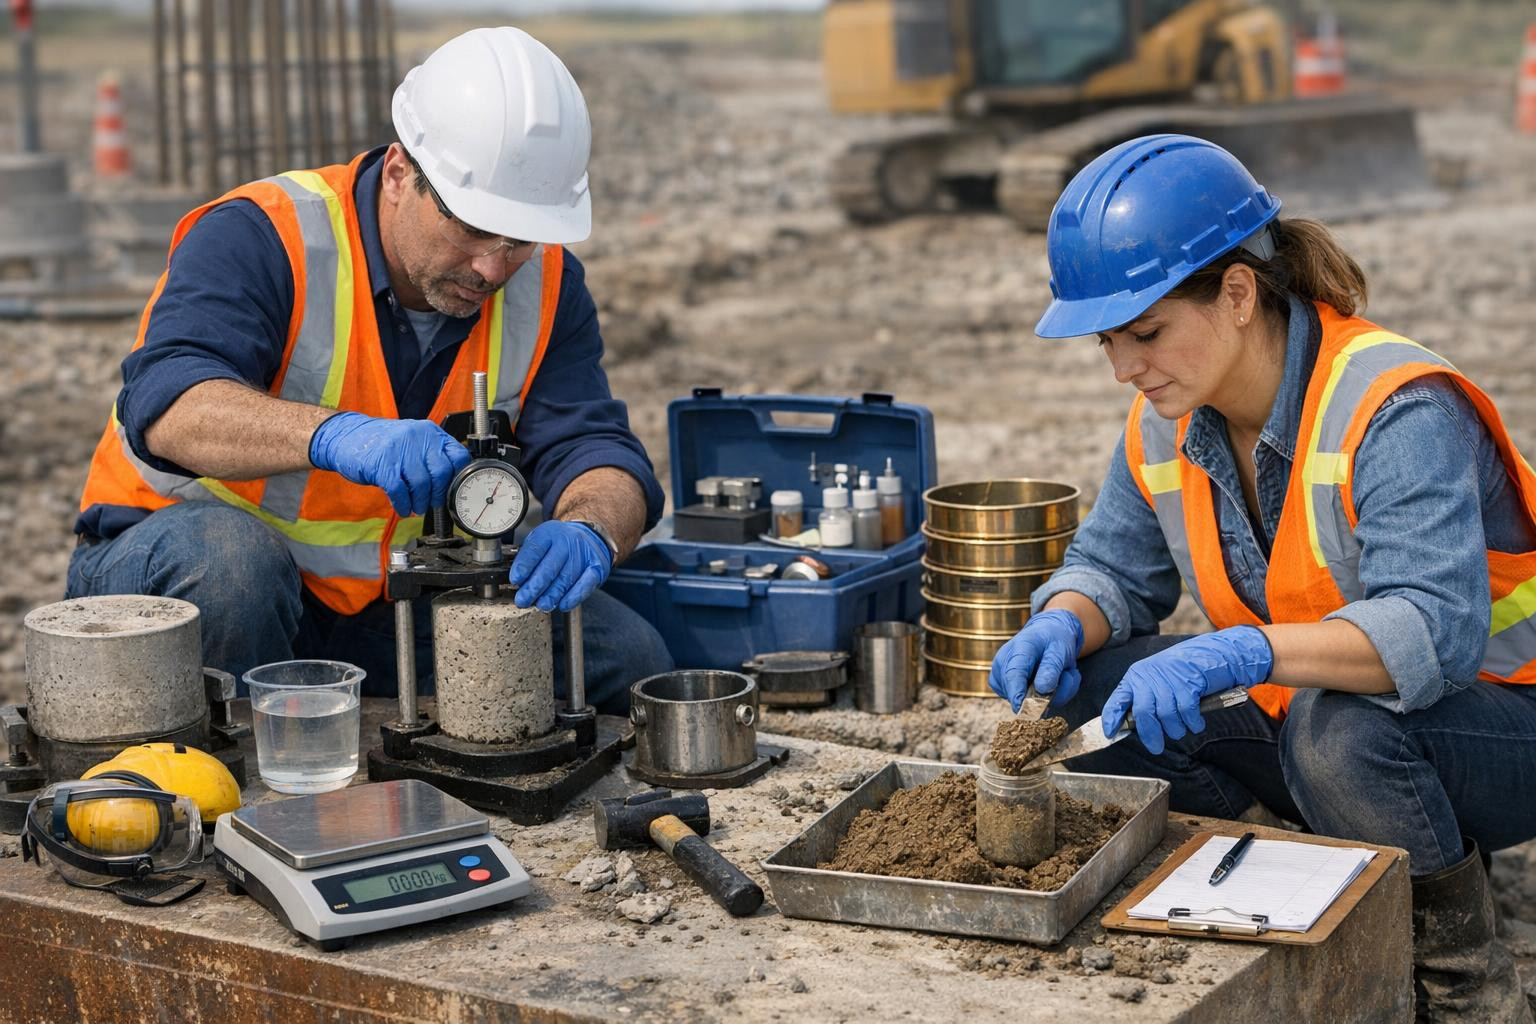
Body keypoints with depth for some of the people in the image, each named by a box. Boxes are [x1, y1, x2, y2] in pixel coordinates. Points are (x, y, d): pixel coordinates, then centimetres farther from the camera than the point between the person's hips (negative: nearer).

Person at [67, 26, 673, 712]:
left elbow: (593, 448, -12)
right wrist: (335, 435, -56)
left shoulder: (544, 283, -5)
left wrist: (590, 533, -37)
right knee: (227, 555, -39)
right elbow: (165, 405, -37)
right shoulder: (263, 238, -21)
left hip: (390, 597, 4)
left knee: (625, 655, -13)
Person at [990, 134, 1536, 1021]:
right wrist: (1063, 624, -16)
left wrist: (1243, 653, -52)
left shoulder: (1395, 409, -27)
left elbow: (1435, 630, -39)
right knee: (1088, 689, -11)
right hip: (1306, 710, 7)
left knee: (1337, 723, -39)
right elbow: (1115, 566, 8)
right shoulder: (1167, 424, -5)